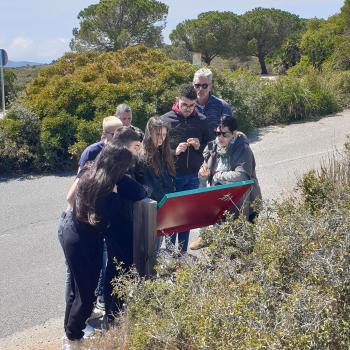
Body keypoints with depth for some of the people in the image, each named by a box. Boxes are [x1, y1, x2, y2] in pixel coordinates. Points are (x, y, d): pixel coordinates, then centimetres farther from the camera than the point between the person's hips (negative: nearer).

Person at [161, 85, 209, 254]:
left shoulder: (201, 120, 5)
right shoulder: (166, 119, -3)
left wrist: (199, 146, -8)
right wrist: (174, 152, -16)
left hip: (193, 176, 3)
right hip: (173, 175, -3)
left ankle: (183, 252, 21)